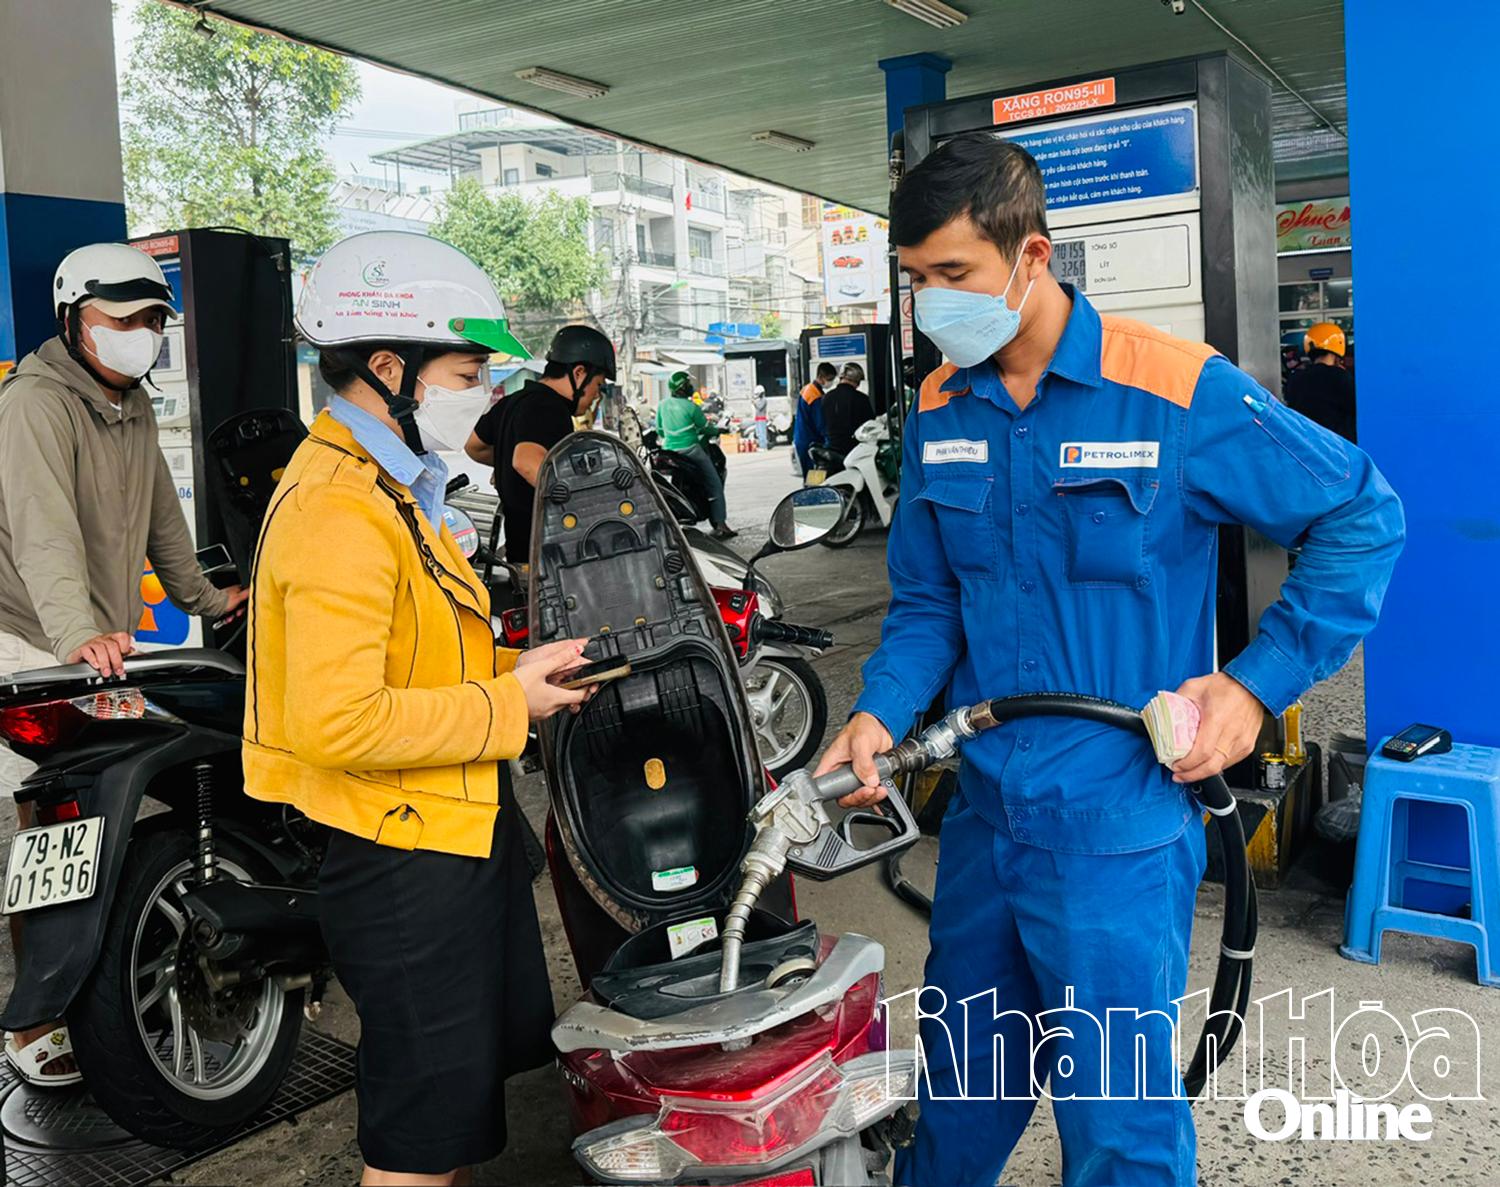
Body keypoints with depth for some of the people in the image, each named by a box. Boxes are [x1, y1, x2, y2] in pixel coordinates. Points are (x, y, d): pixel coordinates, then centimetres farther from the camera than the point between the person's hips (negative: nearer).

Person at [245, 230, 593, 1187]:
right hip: (405, 857, -10)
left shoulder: (388, 488, 11)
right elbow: (336, 722, -30)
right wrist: (504, 702, -21)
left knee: (487, 1063, 26)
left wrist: (513, 671, 3)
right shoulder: (341, 514, -23)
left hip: (459, 828, 10)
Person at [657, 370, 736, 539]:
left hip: (668, 450, 6)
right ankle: (720, 525, -8)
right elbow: (705, 428, 0)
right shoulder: (691, 406, -10)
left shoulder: (662, 405, 5)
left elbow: (659, 431, 14)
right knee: (715, 485, 0)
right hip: (690, 452, -6)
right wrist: (718, 430, 20)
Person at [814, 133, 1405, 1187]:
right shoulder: (938, 412, 3)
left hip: (1117, 827, -5)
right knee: (960, 1090, 24)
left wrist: (1257, 683, -11)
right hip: (983, 812, 5)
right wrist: (881, 716, -8)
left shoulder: (1177, 391, -13)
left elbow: (1363, 517, -5)